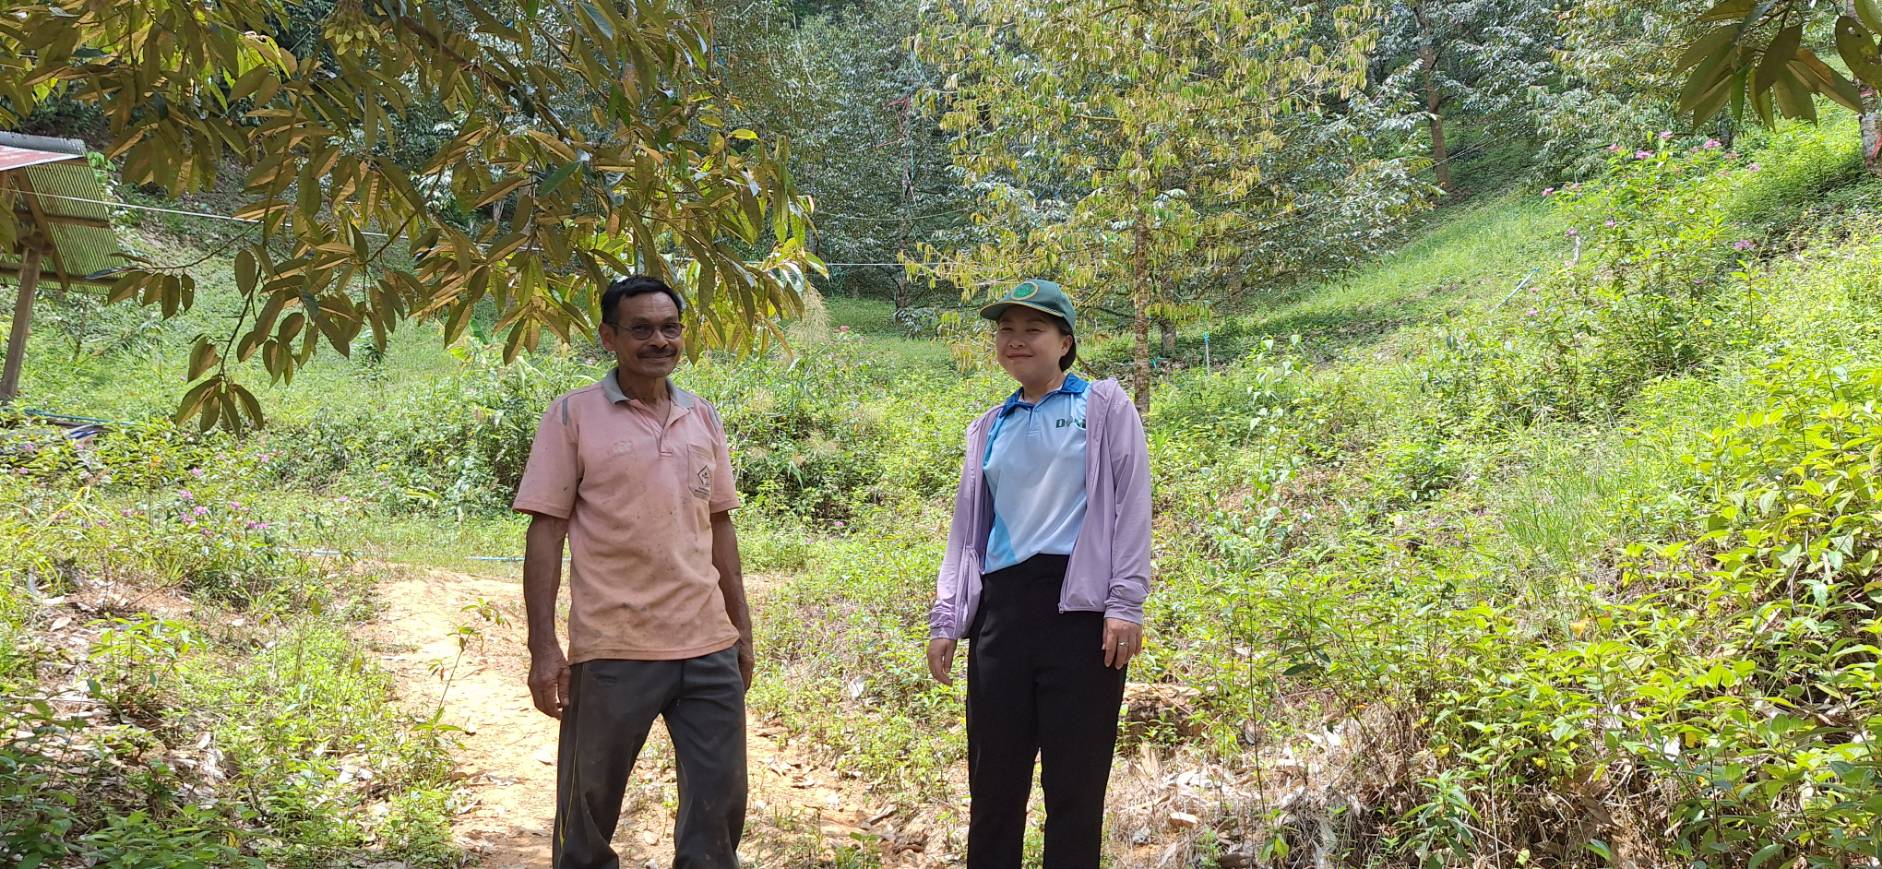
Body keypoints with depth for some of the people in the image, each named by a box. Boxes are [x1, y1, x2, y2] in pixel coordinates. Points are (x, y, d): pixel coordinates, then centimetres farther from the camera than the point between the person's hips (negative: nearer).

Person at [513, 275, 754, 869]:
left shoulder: (702, 417, 10)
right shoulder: (574, 415, -3)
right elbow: (546, 534, -5)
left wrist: (743, 629, 13)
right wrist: (543, 646, -10)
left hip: (709, 646, 4)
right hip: (612, 650, -4)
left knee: (720, 800, 9)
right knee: (590, 804, 10)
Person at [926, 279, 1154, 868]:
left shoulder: (1104, 406, 5)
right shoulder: (989, 428, 18)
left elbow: (1130, 505, -2)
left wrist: (1126, 605, -11)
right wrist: (945, 619, 11)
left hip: (1080, 605, -4)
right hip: (1000, 609, 4)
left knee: (1075, 780, 1)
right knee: (994, 774, 7)